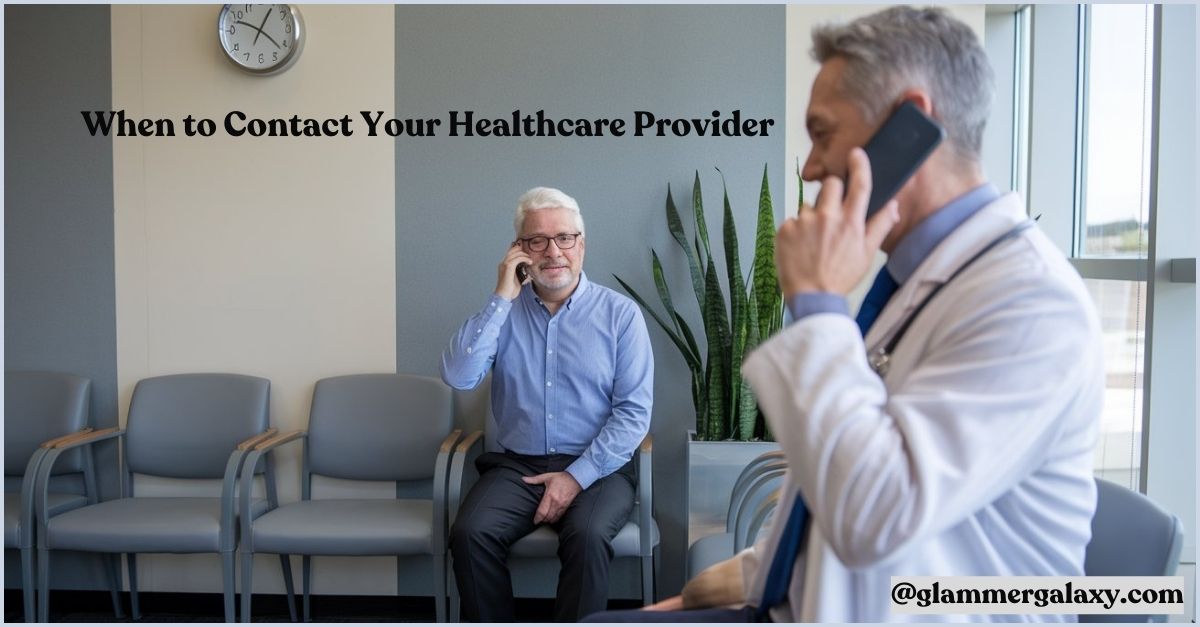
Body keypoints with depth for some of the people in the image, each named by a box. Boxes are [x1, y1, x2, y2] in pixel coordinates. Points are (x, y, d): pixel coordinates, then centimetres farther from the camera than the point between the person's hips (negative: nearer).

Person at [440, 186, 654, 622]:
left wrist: (577, 476, -15)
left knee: (587, 535, -32)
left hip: (596, 468, -2)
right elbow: (458, 376, -7)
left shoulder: (620, 313, 1)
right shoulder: (503, 311, 9)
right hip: (516, 466, 2)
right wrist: (502, 298, -9)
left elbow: (634, 412, -5)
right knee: (470, 533, -25)